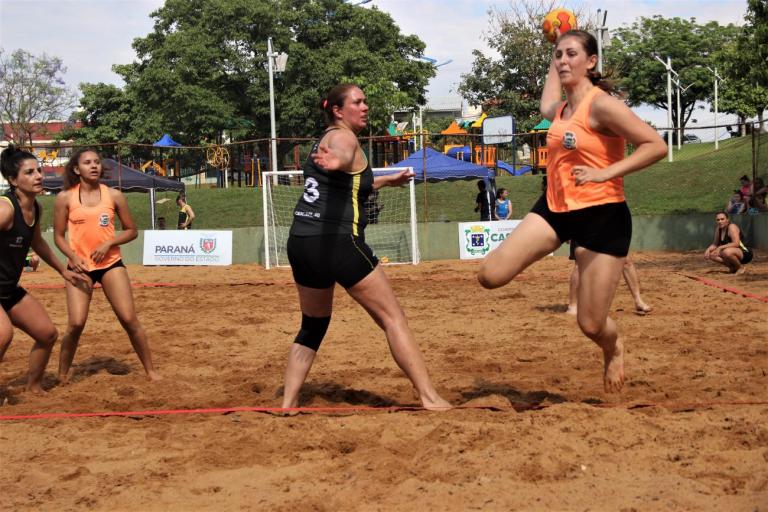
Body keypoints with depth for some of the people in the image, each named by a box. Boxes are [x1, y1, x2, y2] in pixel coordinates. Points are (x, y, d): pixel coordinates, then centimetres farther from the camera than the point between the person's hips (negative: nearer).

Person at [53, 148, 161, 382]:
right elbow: (59, 236, 5)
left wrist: (109, 243, -9)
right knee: (76, 323, -11)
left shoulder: (114, 196, 2)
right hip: (80, 266, -1)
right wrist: (73, 256, -12)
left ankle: (150, 371, 8)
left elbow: (131, 231, 7)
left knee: (130, 320, -4)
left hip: (111, 264, 1)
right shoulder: (65, 198, 0)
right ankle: (62, 376, 9)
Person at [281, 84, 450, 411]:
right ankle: (430, 398, -6)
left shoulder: (324, 141, 22)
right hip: (338, 241, -9)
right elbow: (344, 155, -31)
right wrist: (336, 161, -54)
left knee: (312, 327, 19)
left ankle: (287, 405, 14)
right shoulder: (342, 136, -4)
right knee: (393, 318, -3)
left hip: (300, 242, 9)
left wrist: (386, 180, 54)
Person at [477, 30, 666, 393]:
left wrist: (604, 173, -27)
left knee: (591, 324, -5)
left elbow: (656, 146, -21)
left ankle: (614, 349, 33)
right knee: (490, 276, -9)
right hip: (554, 208, 7)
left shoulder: (602, 105, -14)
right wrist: (552, 65, 37)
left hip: (602, 216, -7)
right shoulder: (560, 109, 10)